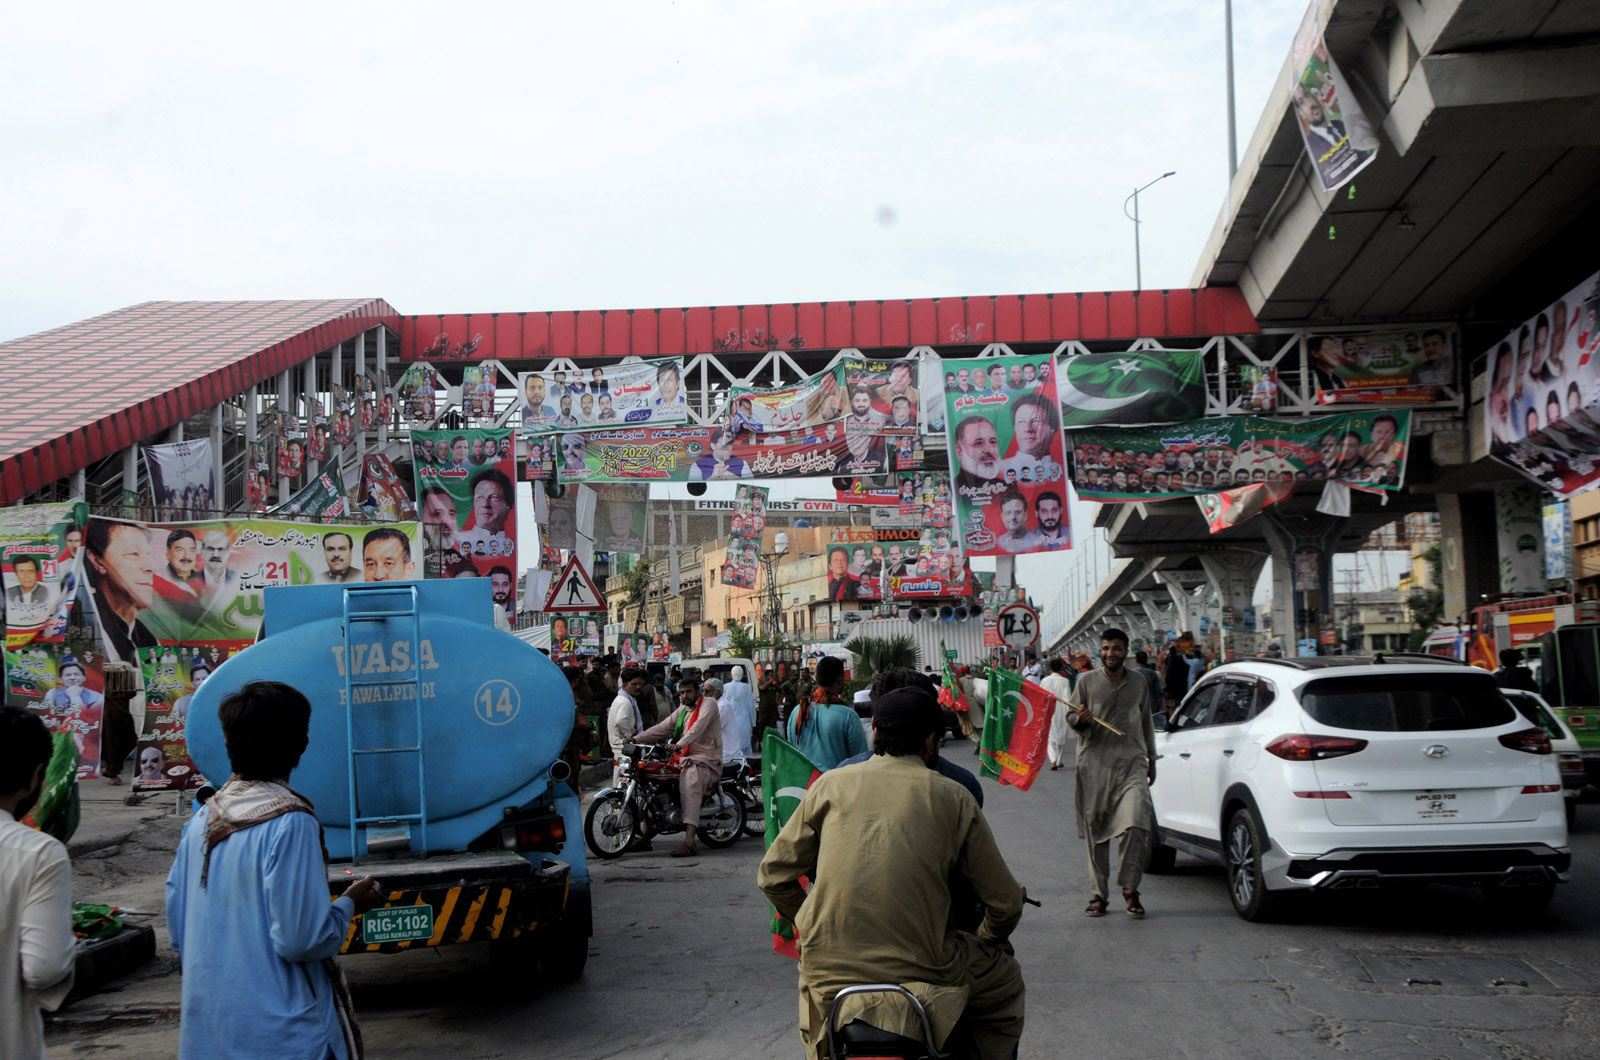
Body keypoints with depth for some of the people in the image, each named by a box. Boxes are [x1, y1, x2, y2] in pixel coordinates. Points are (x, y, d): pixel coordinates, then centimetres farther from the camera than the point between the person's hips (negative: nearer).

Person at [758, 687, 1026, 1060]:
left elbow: (773, 876, 8)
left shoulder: (831, 784, 5)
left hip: (827, 969, 2)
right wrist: (986, 942, 27)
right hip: (919, 970, -2)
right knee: (1005, 982, 27)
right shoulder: (954, 798, 2)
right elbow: (1004, 903, 5)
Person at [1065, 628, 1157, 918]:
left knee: (1136, 824, -16)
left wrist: (1152, 760, 25)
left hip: (1132, 763, 1)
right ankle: (1099, 893, 13)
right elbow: (1071, 717, 8)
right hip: (1095, 764, -1)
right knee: (1095, 831, 2)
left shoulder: (1139, 685, 13)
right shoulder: (1087, 682, 6)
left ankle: (1129, 888, -2)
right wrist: (1080, 720, -14)